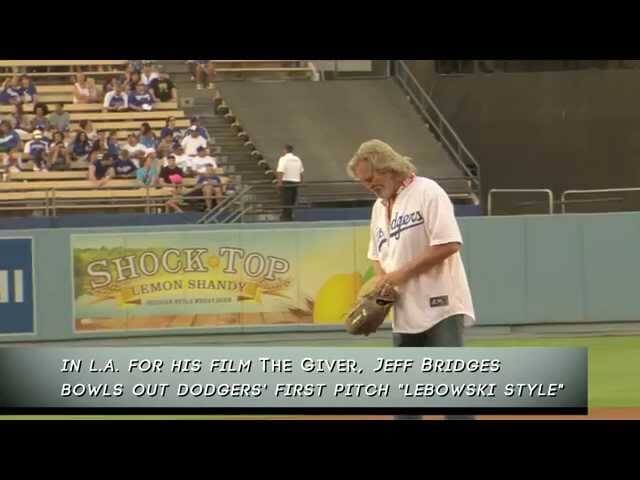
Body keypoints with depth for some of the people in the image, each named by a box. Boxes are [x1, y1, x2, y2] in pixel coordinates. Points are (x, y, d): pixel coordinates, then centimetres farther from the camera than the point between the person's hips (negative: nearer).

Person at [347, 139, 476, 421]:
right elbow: (377, 255, 28)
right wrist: (381, 280, 5)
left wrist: (402, 273, -15)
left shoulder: (427, 193, -9)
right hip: (404, 312, 8)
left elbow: (448, 244, -18)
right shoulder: (379, 207, 17)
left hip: (440, 306, -8)